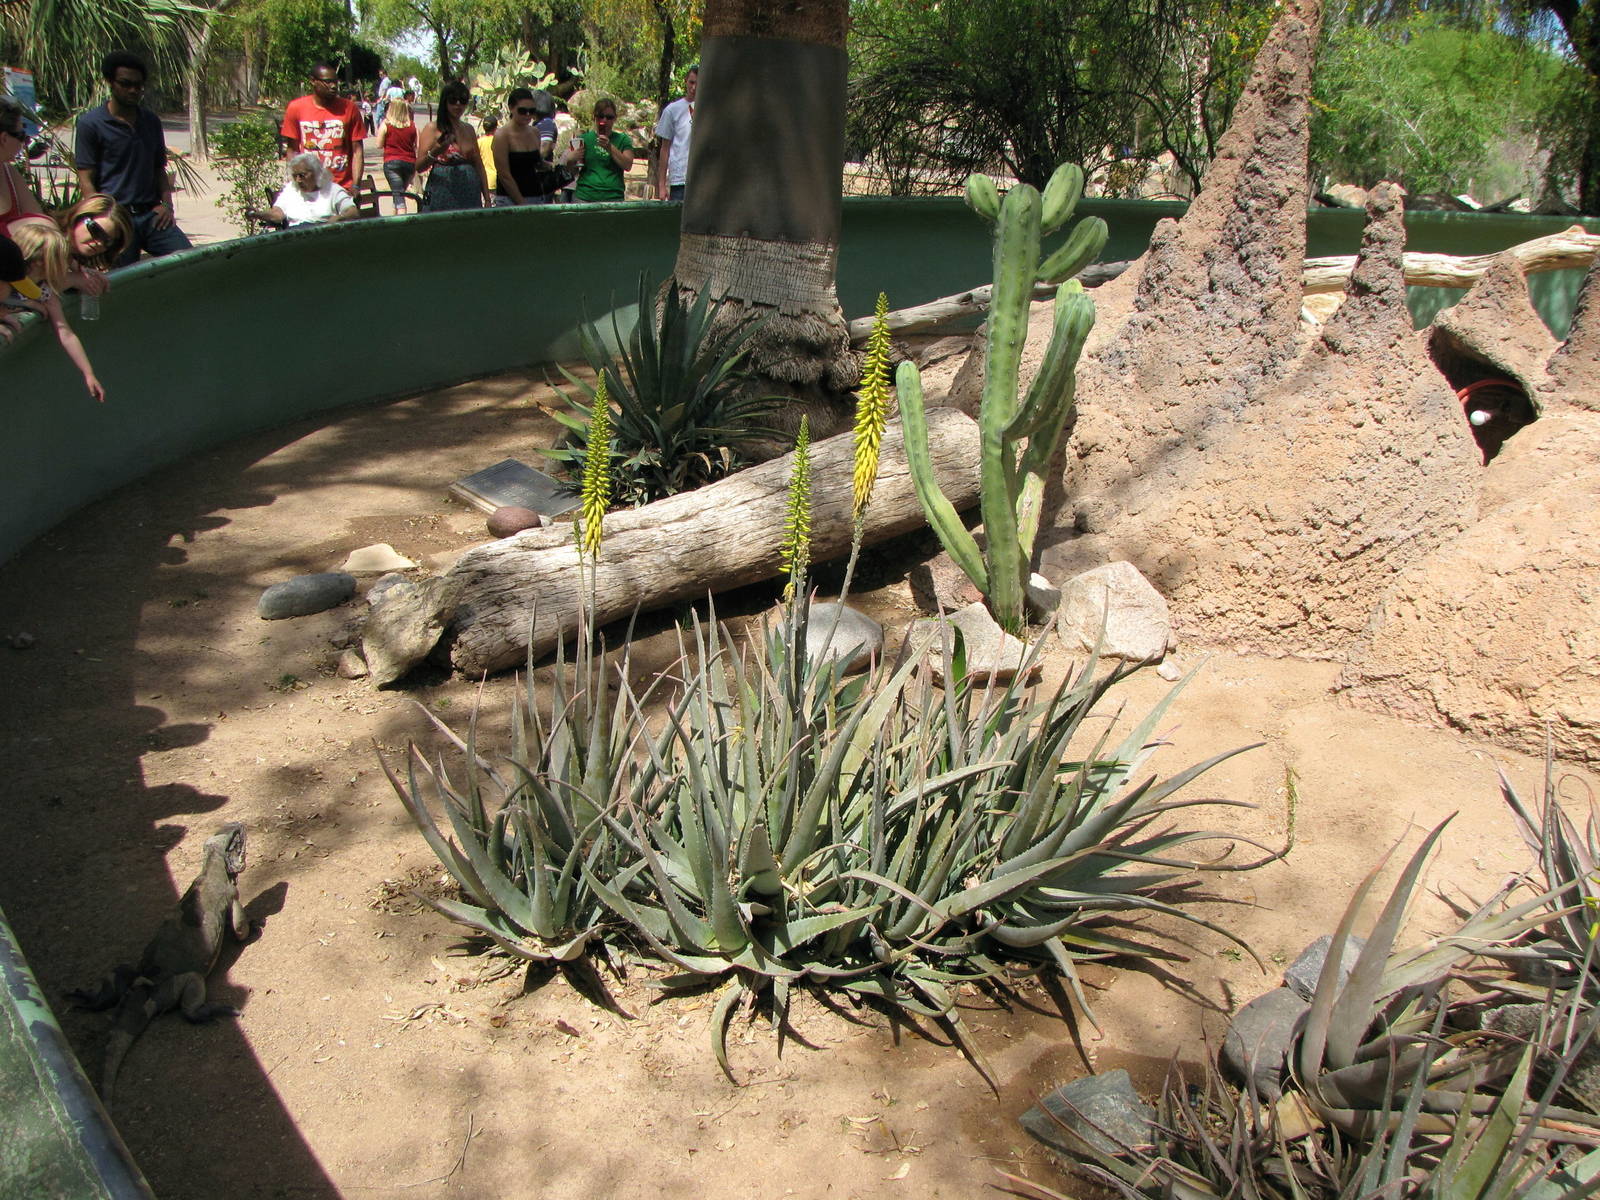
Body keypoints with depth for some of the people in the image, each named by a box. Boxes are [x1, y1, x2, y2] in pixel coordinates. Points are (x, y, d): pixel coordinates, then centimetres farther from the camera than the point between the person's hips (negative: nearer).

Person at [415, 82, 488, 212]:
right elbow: (419, 167, -7)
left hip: (470, 197, 5)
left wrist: (487, 199, 9)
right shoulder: (432, 128, 0)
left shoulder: (469, 130, 15)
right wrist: (435, 152, -25)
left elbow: (479, 166, 15)